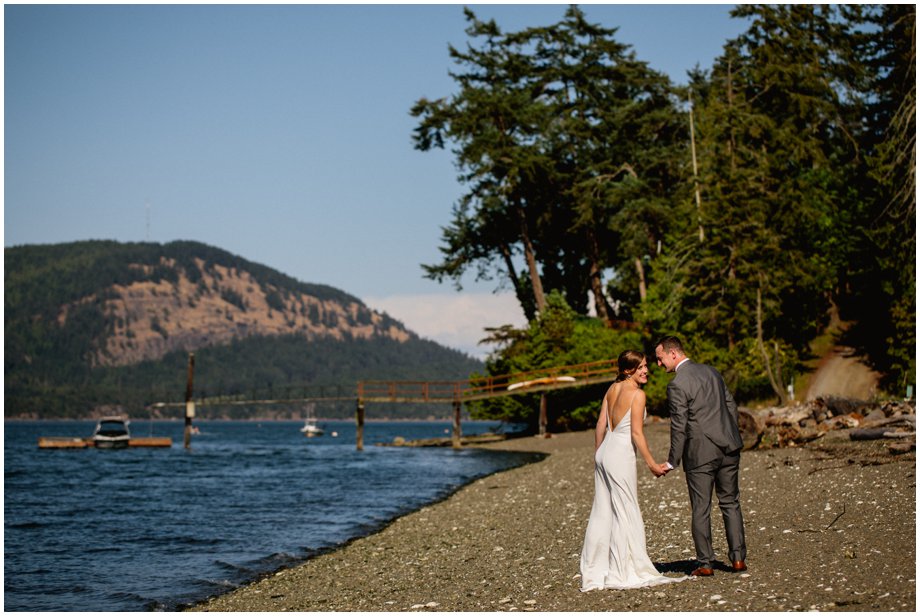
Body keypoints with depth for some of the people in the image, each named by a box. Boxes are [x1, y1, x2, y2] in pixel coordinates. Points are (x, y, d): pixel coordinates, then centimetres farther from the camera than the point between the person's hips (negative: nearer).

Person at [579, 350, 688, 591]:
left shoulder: (613, 388, 9)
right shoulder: (637, 394, -13)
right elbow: (636, 433, -17)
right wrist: (652, 464, -11)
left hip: (604, 453, 8)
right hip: (621, 456, -8)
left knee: (602, 512, 13)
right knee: (625, 515, 1)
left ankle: (595, 571, 19)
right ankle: (623, 573, 6)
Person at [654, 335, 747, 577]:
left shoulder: (677, 385, -13)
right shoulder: (711, 371, 9)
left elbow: (679, 426, -13)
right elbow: (731, 406, 14)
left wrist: (672, 462, -5)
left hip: (700, 452, -6)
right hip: (728, 448, 6)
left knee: (700, 509, 4)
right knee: (730, 503, 14)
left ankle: (705, 563, 8)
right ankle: (738, 557, 12)